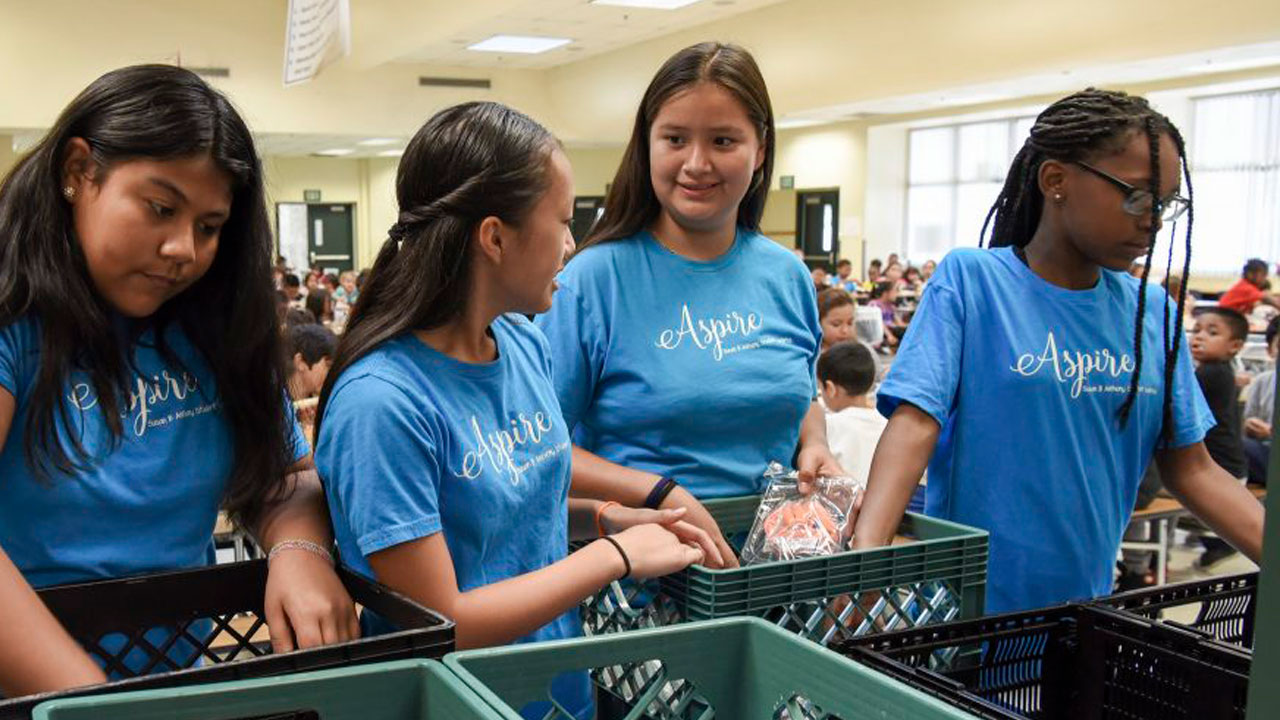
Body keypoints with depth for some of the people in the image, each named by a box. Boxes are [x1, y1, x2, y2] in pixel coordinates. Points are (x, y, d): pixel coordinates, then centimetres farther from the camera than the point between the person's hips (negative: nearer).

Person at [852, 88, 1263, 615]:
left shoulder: (1153, 311, 3)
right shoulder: (970, 280, -10)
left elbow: (1191, 469, 6)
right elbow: (915, 423, -20)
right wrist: (865, 554, -33)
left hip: (1086, 607, 5)